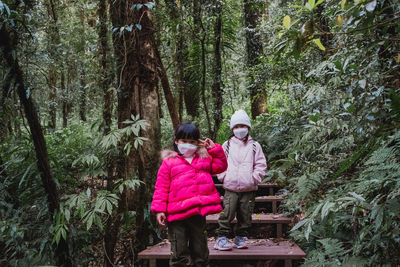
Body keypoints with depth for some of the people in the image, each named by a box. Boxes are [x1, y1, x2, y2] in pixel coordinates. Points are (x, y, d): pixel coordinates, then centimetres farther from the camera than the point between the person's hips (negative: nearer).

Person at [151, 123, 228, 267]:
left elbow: (220, 166, 9)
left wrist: (214, 149, 3)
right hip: (177, 215, -3)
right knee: (179, 252, 3)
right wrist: (159, 209, -6)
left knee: (200, 250, 16)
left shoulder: (204, 158, 15)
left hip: (199, 214, 4)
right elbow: (161, 187, 0)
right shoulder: (169, 162, 2)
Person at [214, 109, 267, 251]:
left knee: (245, 215, 7)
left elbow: (261, 165, 6)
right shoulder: (227, 145, 8)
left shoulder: (254, 146, 8)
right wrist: (224, 177, -2)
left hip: (249, 189, 1)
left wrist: (254, 178, -5)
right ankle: (221, 238, 1)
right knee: (227, 213, -8)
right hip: (230, 188, -1)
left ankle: (240, 238, 21)